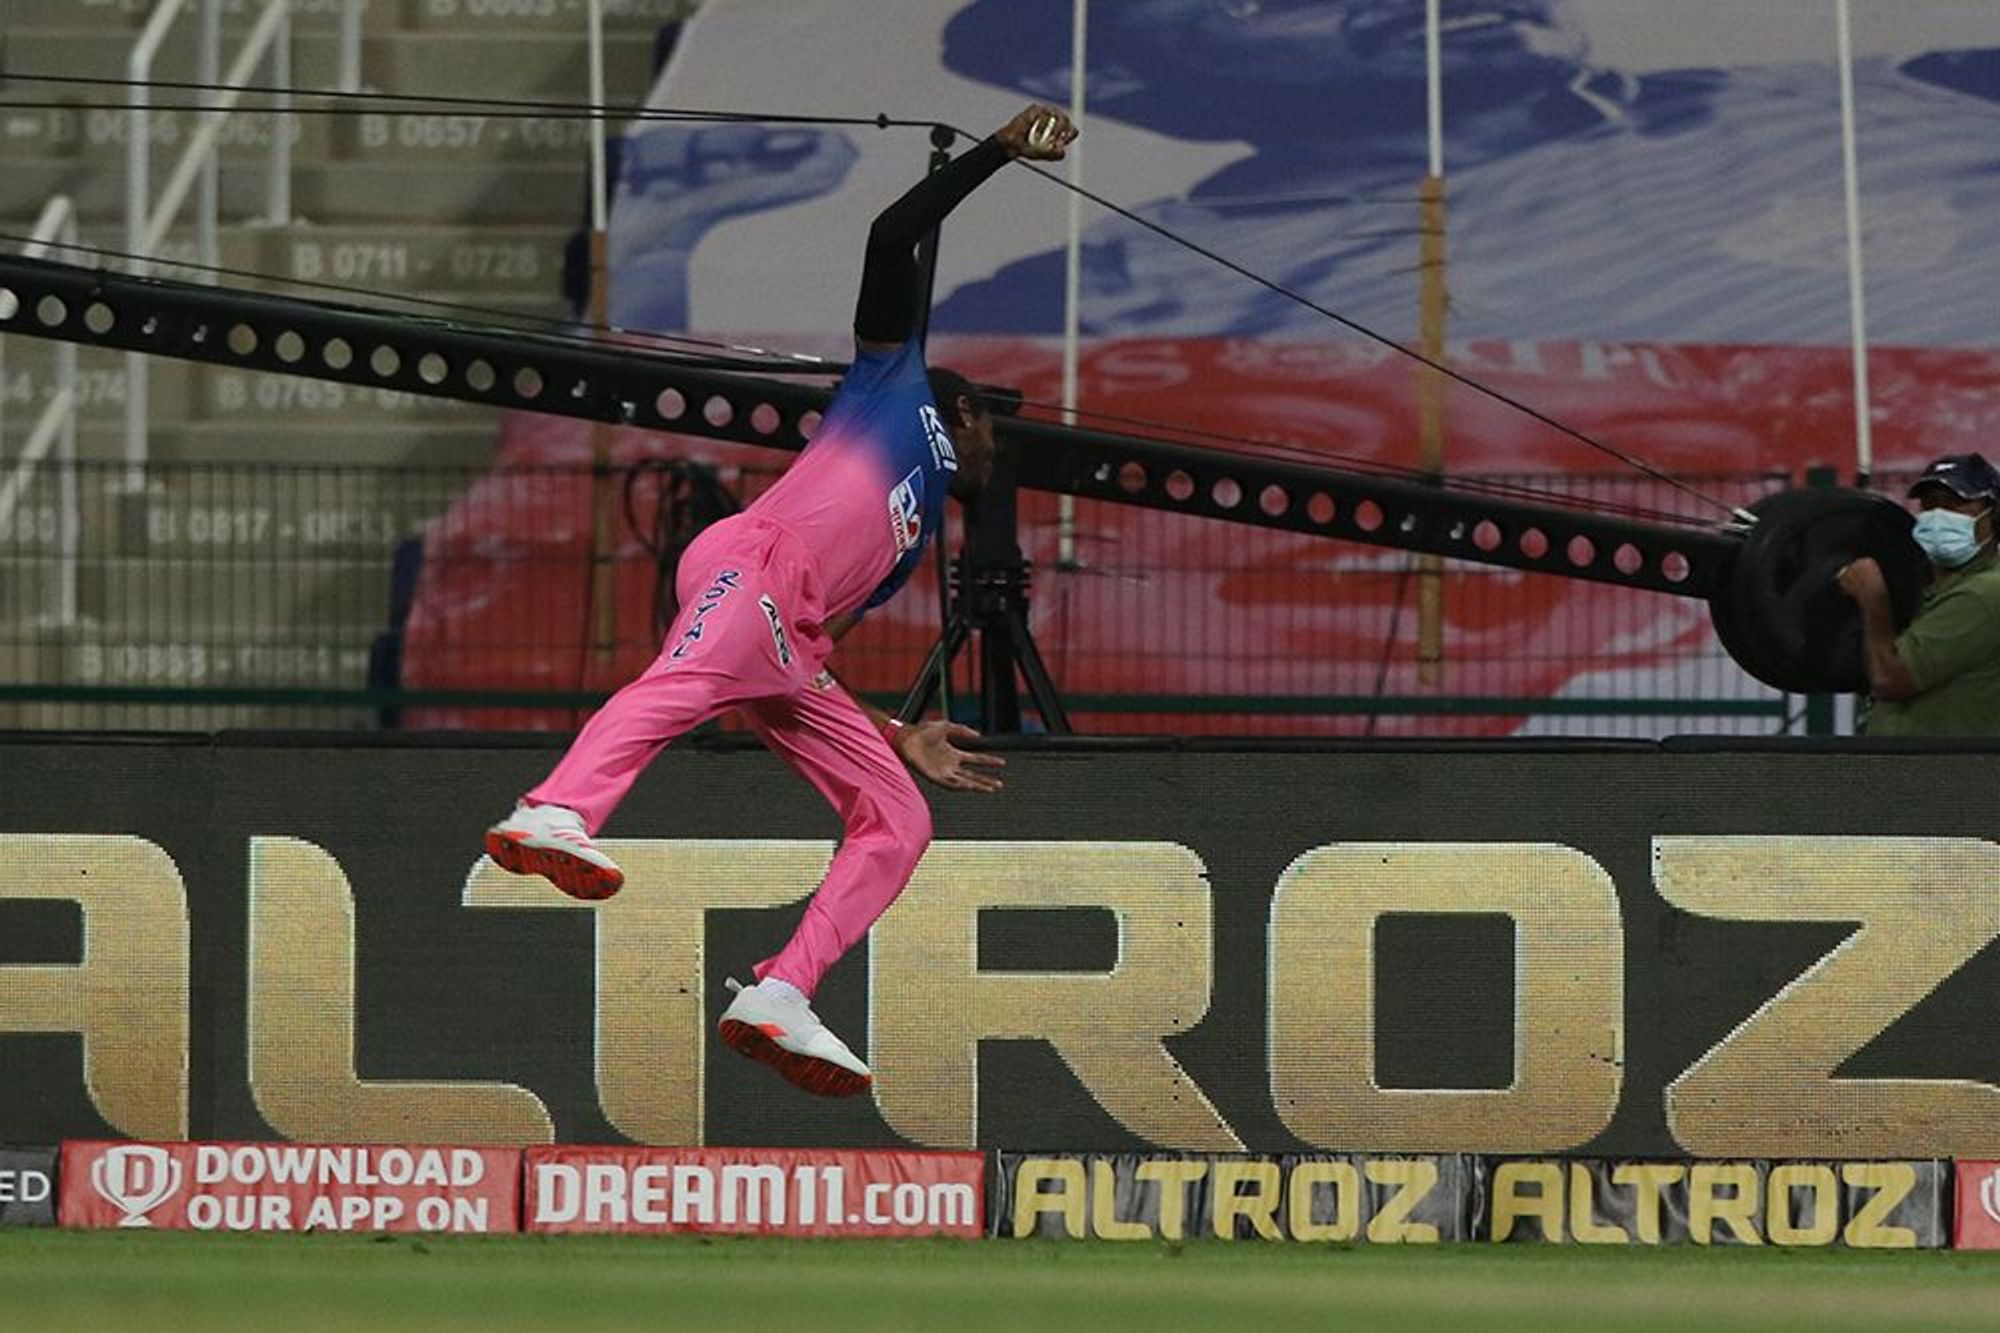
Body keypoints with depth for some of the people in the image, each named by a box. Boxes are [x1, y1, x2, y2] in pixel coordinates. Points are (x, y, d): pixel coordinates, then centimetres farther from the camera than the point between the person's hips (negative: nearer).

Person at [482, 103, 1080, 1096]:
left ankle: (779, 999, -12)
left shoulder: (912, 542, 40)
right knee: (687, 678, -36)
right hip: (749, 565, -8)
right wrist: (1000, 152, 17)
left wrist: (898, 740, 33)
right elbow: (893, 236, 14)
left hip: (788, 657, 8)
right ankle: (555, 817, -63)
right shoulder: (899, 381, 25)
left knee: (898, 818, 2)